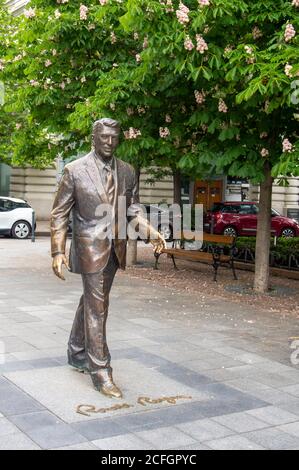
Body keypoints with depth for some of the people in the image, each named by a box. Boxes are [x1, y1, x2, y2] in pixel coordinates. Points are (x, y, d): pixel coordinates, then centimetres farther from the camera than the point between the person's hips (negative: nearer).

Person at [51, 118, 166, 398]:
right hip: (90, 247, -5)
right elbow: (59, 214, -6)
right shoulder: (75, 170, -7)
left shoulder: (127, 172, 7)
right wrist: (58, 252, -14)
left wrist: (150, 232, -5)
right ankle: (100, 371, 2)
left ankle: (77, 354, 35)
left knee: (91, 301, 18)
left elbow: (133, 209, 13)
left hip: (115, 248, 5)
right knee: (97, 307, -6)